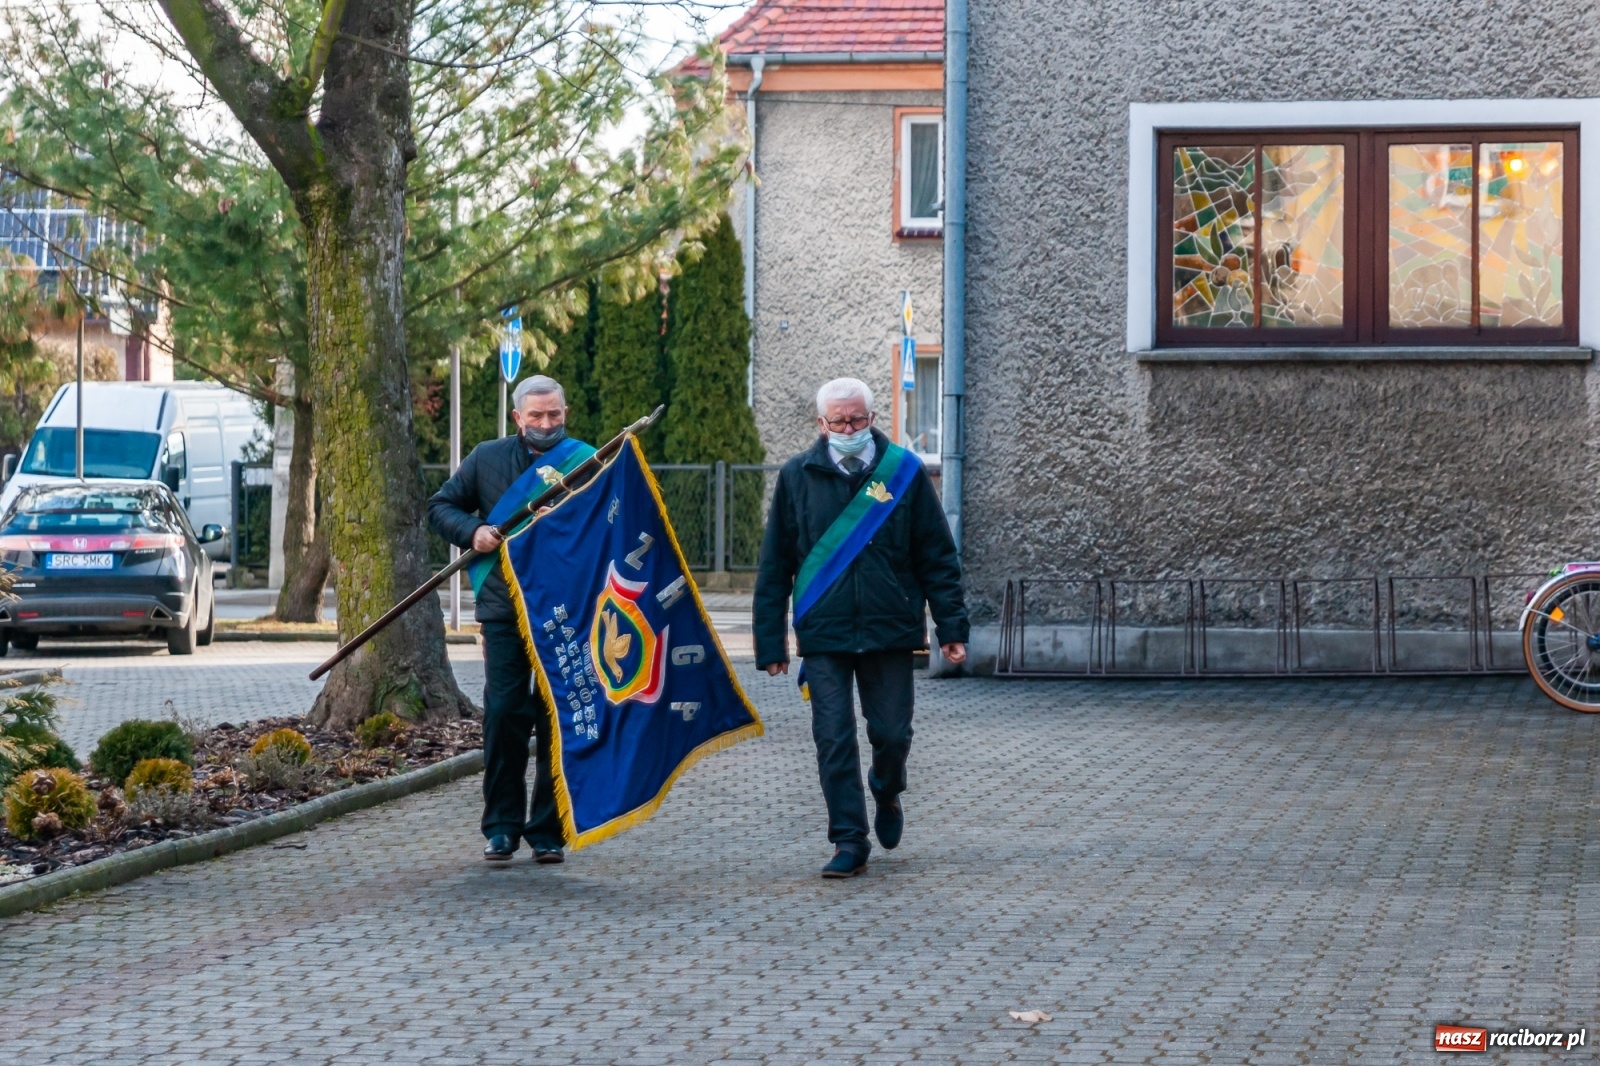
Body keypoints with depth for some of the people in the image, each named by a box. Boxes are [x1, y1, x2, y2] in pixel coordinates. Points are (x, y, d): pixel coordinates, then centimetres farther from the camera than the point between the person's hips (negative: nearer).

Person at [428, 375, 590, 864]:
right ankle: (502, 827, 9)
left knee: (557, 722, 3)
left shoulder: (588, 462, 1)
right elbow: (441, 506, 15)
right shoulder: (487, 459, 9)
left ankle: (548, 831, 11)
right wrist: (472, 530, -5)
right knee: (503, 716, -1)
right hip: (504, 610, 2)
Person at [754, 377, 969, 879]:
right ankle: (850, 841, 7)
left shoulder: (904, 472, 1)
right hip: (822, 633, 0)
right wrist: (770, 641, 3)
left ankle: (887, 796, 37)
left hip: (889, 630, 0)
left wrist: (952, 627, -2)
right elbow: (774, 566, 5)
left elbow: (937, 558, 4)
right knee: (834, 740, -3)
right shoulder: (798, 476, 1)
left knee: (892, 733, 6)